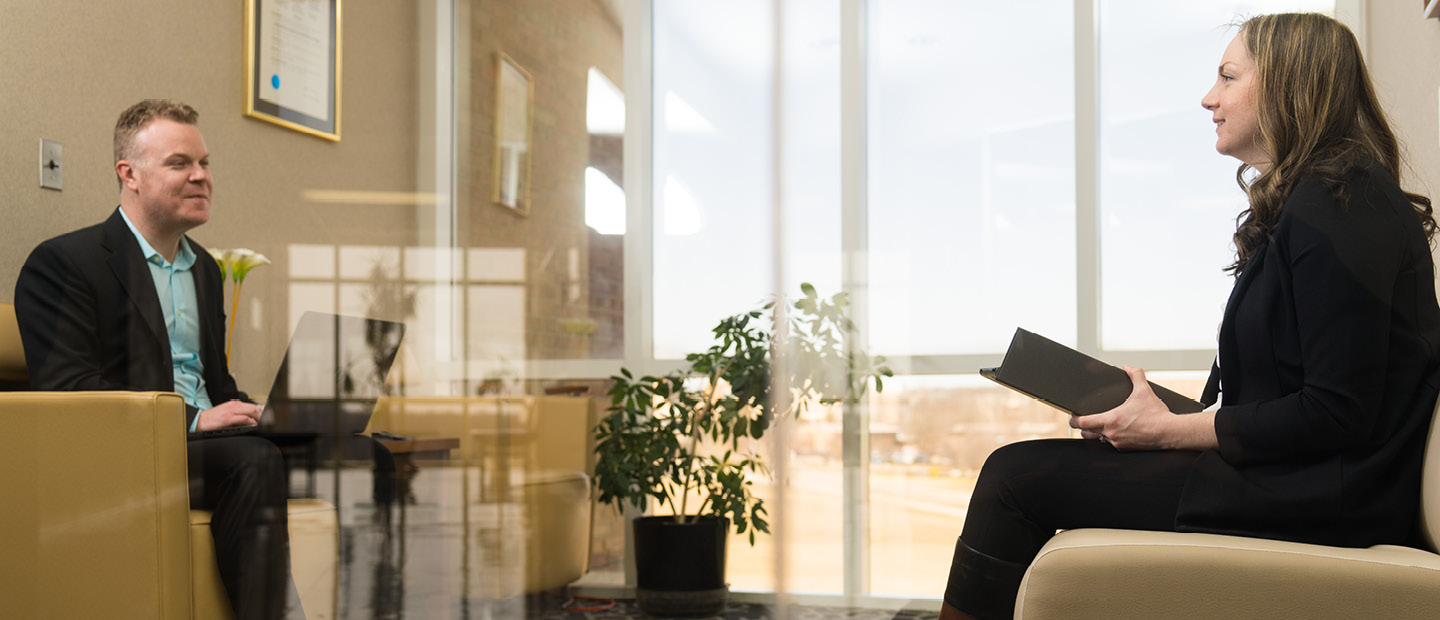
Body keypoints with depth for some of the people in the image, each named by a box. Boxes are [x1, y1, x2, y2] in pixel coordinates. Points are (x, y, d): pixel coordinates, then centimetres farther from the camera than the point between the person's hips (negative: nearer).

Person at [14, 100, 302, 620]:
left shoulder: (205, 268, 22)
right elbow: (64, 387, -14)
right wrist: (192, 419, -19)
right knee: (255, 459, -33)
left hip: (206, 441, 8)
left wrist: (246, 413, 1)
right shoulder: (61, 263, -3)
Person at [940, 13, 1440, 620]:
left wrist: (1171, 430, -15)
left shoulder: (1335, 213, -16)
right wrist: (1161, 409, 7)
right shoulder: (1302, 202, 17)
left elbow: (1339, 411, -21)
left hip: (1319, 499, -10)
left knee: (1016, 476, -10)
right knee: (1018, 469, 10)